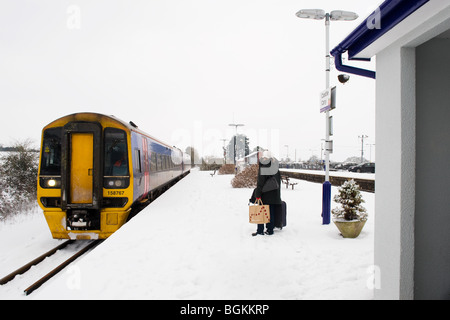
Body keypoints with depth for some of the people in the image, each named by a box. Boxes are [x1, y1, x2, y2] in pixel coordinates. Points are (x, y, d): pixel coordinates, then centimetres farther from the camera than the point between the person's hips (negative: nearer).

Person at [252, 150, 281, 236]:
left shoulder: (262, 169, -15)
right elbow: (279, 181, 10)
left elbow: (260, 184, -17)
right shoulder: (276, 169, 2)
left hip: (264, 195, -5)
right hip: (274, 195, 5)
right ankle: (270, 230, 17)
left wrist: (257, 195, -13)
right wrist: (277, 192, 19)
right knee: (271, 213, 12)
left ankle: (260, 230, 7)